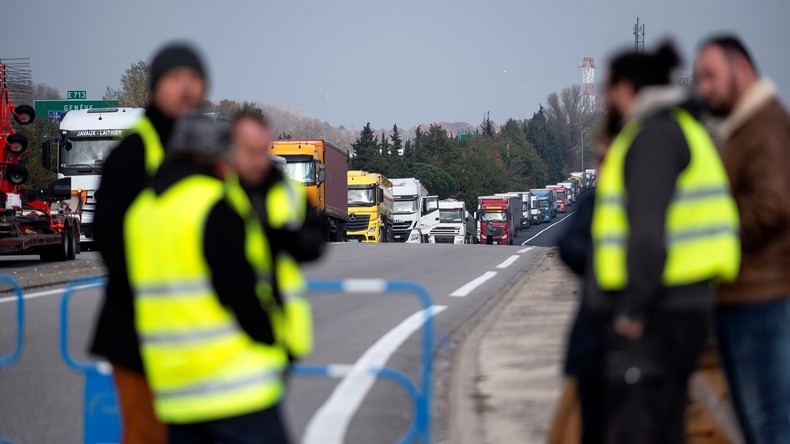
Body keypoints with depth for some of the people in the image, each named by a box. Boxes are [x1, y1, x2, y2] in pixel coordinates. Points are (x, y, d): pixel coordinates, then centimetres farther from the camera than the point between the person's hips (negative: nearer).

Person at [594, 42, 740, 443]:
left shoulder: (654, 135, -12)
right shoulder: (682, 128, 20)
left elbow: (649, 227, -21)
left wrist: (633, 308, -20)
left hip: (659, 309, -11)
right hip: (685, 301, 11)